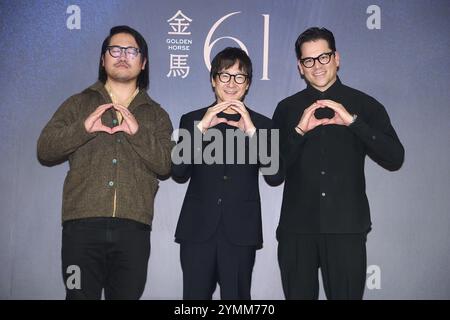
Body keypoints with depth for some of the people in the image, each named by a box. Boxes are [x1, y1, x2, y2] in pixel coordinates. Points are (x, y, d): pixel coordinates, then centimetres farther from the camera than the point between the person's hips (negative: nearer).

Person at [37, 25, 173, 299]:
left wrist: (137, 132, -10)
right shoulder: (79, 104, 16)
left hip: (133, 228, 1)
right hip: (83, 224, 0)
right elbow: (44, 151, 6)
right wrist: (84, 128, -9)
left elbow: (166, 166, 3)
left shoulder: (156, 115, 17)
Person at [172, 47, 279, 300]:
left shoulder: (262, 125, 9)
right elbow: (179, 173, -3)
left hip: (241, 232, 0)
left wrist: (251, 132, -16)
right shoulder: (192, 120, 10)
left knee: (237, 296, 3)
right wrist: (200, 128, -14)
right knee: (195, 295, 2)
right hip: (198, 229, 0)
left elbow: (274, 175, -5)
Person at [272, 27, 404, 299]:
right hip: (297, 227, 2)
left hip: (346, 227, -1)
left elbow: (395, 159, -5)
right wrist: (299, 130, -11)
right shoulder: (287, 109, 8)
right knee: (298, 294, 8)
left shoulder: (364, 105, 5)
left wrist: (352, 121, -15)